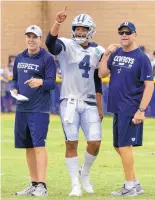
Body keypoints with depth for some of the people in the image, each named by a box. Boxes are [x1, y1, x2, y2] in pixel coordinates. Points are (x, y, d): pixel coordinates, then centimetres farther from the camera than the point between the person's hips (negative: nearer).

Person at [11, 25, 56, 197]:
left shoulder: (47, 58, -6)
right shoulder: (19, 58, 14)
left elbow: (52, 83, -11)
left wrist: (40, 82, -32)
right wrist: (14, 89, 1)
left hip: (39, 109, -7)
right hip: (22, 108, 7)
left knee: (39, 145, -13)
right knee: (28, 147, 10)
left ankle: (42, 186, -15)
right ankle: (34, 184, 18)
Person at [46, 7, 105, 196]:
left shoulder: (97, 51, 9)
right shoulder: (66, 46, -4)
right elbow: (50, 42, -28)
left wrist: (100, 107, 14)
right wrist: (57, 23, -44)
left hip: (89, 103, 3)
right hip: (69, 101, -3)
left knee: (95, 142, -4)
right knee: (71, 144, -2)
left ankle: (84, 174, 22)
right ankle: (75, 184, 8)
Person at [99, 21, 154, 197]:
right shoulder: (116, 54, 11)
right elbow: (102, 74, 8)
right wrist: (106, 54, -4)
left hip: (131, 109, -8)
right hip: (118, 109, 8)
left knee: (124, 145, -8)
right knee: (119, 147, 13)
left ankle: (130, 186, 1)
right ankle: (135, 184, 23)